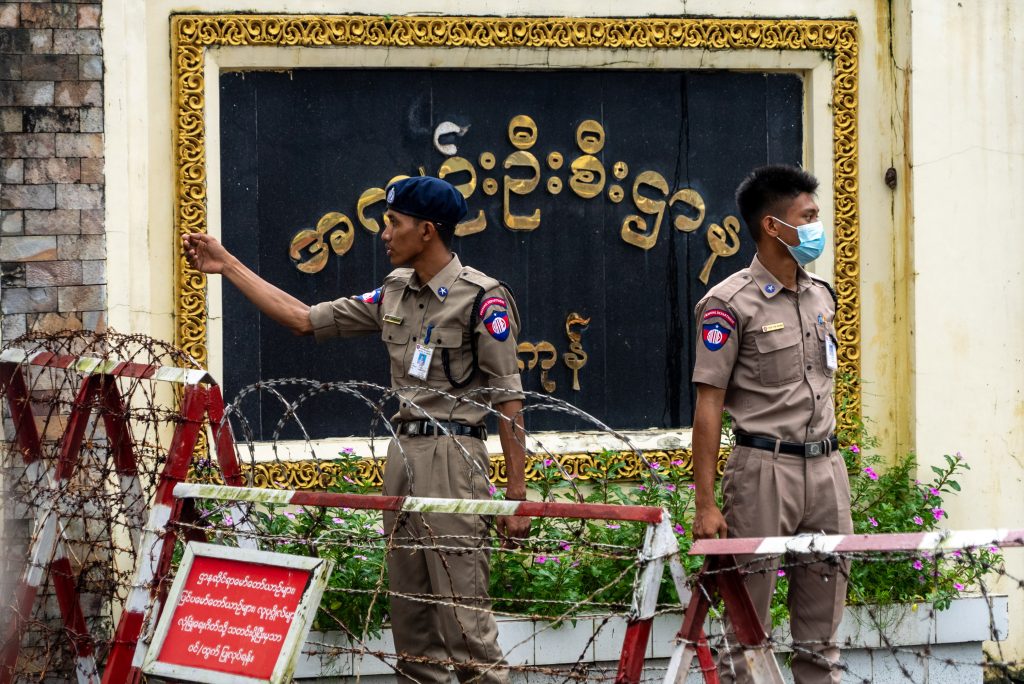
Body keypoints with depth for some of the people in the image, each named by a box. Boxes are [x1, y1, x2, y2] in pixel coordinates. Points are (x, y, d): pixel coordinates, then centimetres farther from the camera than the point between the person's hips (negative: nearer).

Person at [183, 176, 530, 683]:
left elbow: (508, 401, -9)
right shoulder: (395, 294, 14)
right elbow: (303, 319, 19)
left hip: (452, 456, -8)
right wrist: (227, 265, 19)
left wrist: (517, 496, -13)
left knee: (463, 612, -12)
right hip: (403, 451, 8)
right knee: (408, 608, 7)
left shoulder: (481, 298, -8)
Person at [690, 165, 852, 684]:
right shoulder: (730, 303, -7)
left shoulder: (821, 296, 13)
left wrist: (831, 459, 17)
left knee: (823, 619, 9)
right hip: (765, 466, -6)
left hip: (826, 464, 6)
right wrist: (705, 504, -13)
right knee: (749, 620, -3)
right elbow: (709, 406, -9)